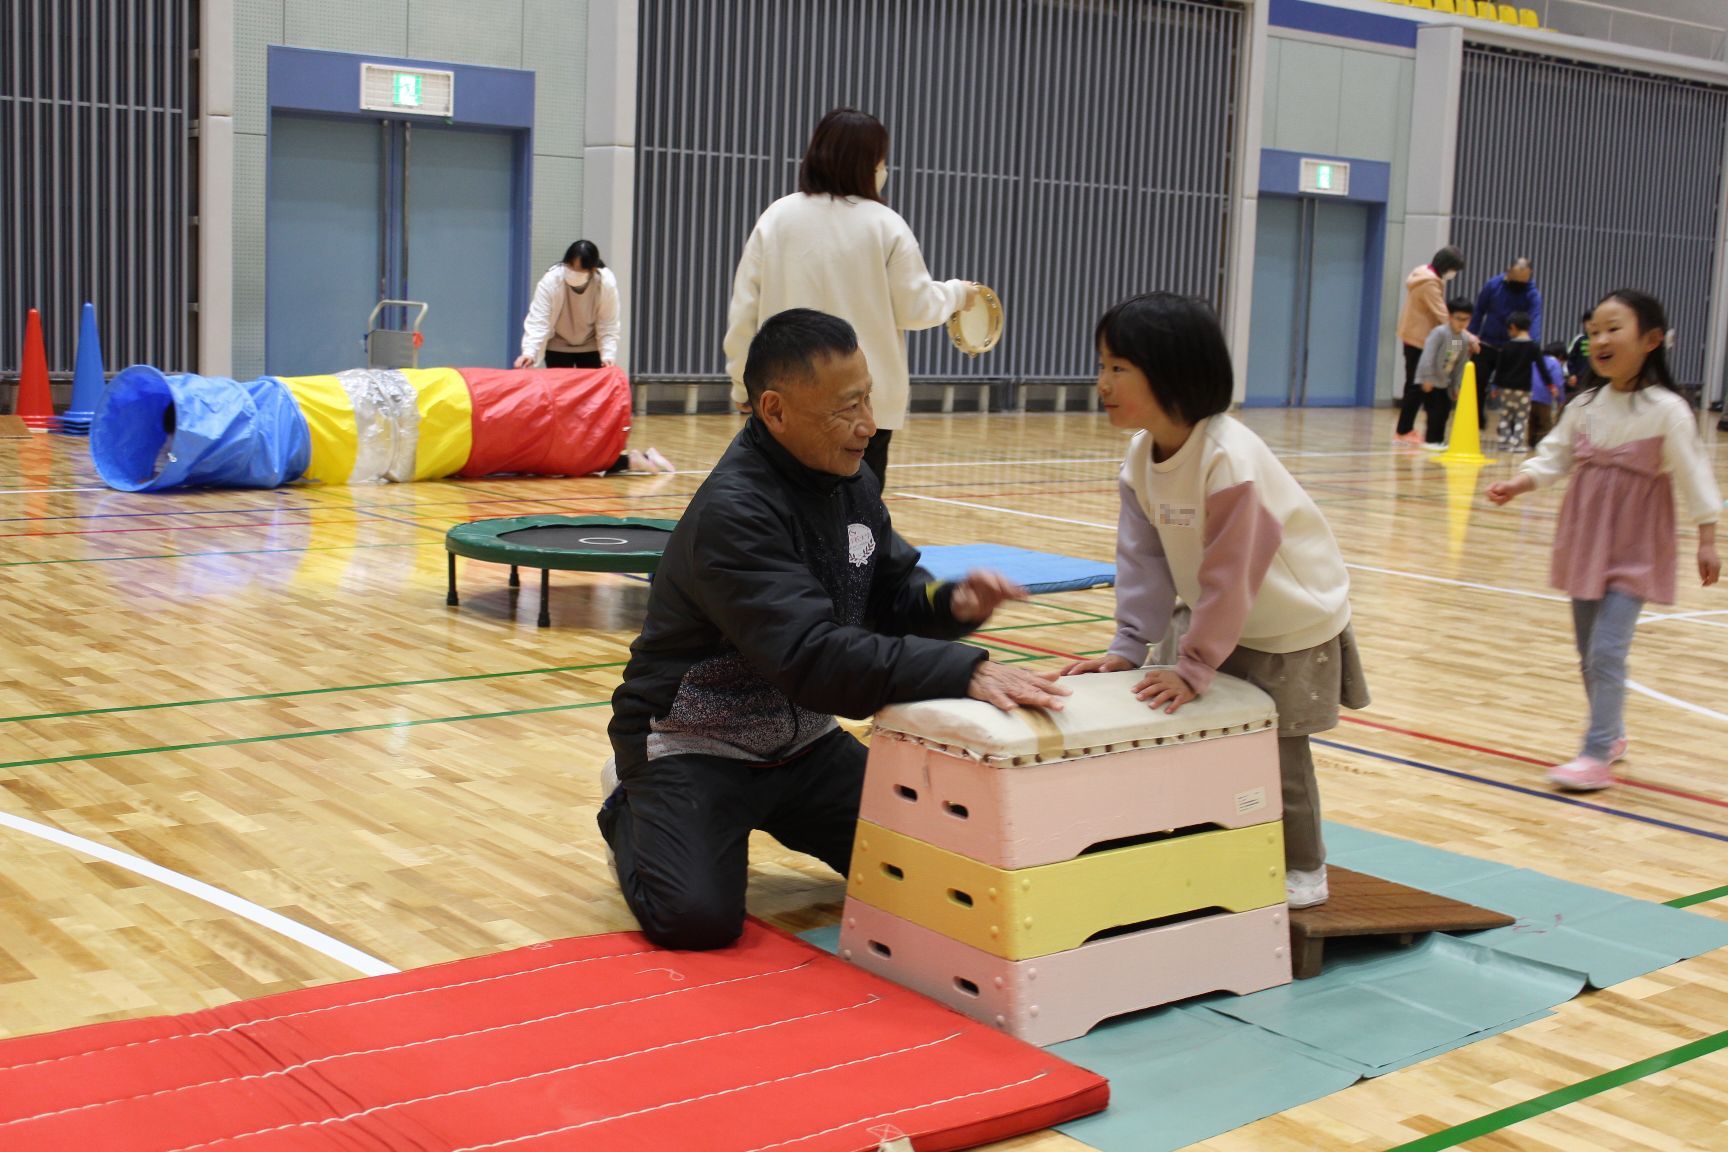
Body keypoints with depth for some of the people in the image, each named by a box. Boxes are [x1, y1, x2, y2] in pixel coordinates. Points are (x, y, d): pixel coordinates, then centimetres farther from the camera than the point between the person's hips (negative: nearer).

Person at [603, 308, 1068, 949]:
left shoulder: (852, 483, -1)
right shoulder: (733, 512, -28)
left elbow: (892, 594, 8)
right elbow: (812, 657, -37)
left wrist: (952, 605, -16)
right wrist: (964, 671, -44)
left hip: (802, 740, 7)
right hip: (695, 745, -7)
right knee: (696, 917, -25)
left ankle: (770, 815, 20)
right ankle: (630, 813, 9)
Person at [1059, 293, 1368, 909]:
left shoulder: (1228, 459, -33)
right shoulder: (1142, 458, -9)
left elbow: (1229, 577, -31)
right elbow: (1144, 558, -6)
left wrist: (1194, 667, -29)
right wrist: (1128, 646, -13)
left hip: (1294, 624, -7)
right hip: (1226, 622, 7)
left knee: (1278, 751, 2)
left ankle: (1302, 871, 21)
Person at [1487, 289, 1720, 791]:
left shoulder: (1667, 410, -13)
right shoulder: (1585, 406, 2)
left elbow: (1694, 476, -11)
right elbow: (1553, 457, 5)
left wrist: (1707, 540, -11)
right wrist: (1516, 484, -12)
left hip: (1635, 550, -6)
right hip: (1585, 542, 6)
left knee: (1606, 650, -13)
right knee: (1589, 651, 15)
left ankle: (1596, 755, -7)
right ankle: (1611, 735, 33)